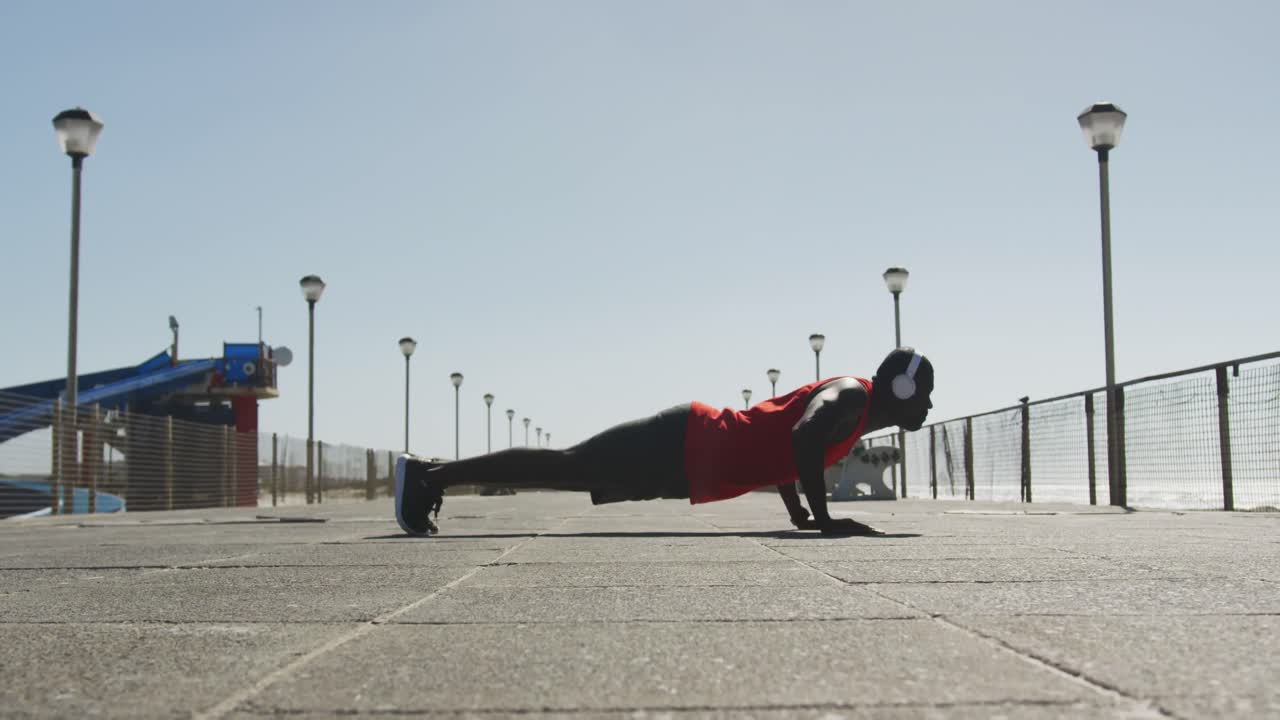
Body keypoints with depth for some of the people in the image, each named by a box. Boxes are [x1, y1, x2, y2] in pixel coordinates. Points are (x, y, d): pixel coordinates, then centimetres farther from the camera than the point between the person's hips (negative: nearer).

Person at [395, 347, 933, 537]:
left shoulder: (842, 397, 20)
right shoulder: (851, 397, -10)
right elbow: (803, 437, -31)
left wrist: (797, 513, 26)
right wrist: (823, 518, -25)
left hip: (692, 444, 9)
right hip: (687, 448, -9)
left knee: (564, 471, 10)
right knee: (563, 467, -9)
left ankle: (432, 473, 15)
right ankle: (430, 474, -7)